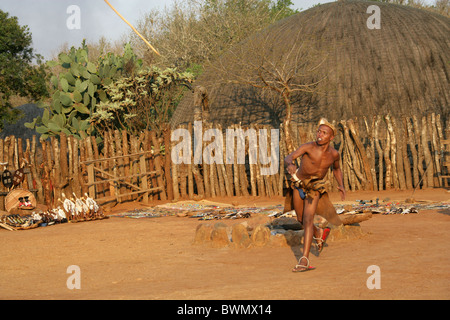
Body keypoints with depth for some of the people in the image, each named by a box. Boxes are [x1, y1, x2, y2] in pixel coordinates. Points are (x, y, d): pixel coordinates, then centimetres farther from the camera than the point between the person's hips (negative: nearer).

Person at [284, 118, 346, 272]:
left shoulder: (334, 154, -14)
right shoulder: (308, 147, -26)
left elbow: (336, 168, 10)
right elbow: (288, 158, -39)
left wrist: (341, 185, -6)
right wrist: (290, 164, -63)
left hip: (315, 186, -1)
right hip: (299, 184, 1)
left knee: (308, 219, -19)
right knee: (301, 219, 17)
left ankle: (304, 261, -25)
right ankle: (319, 233, 51)